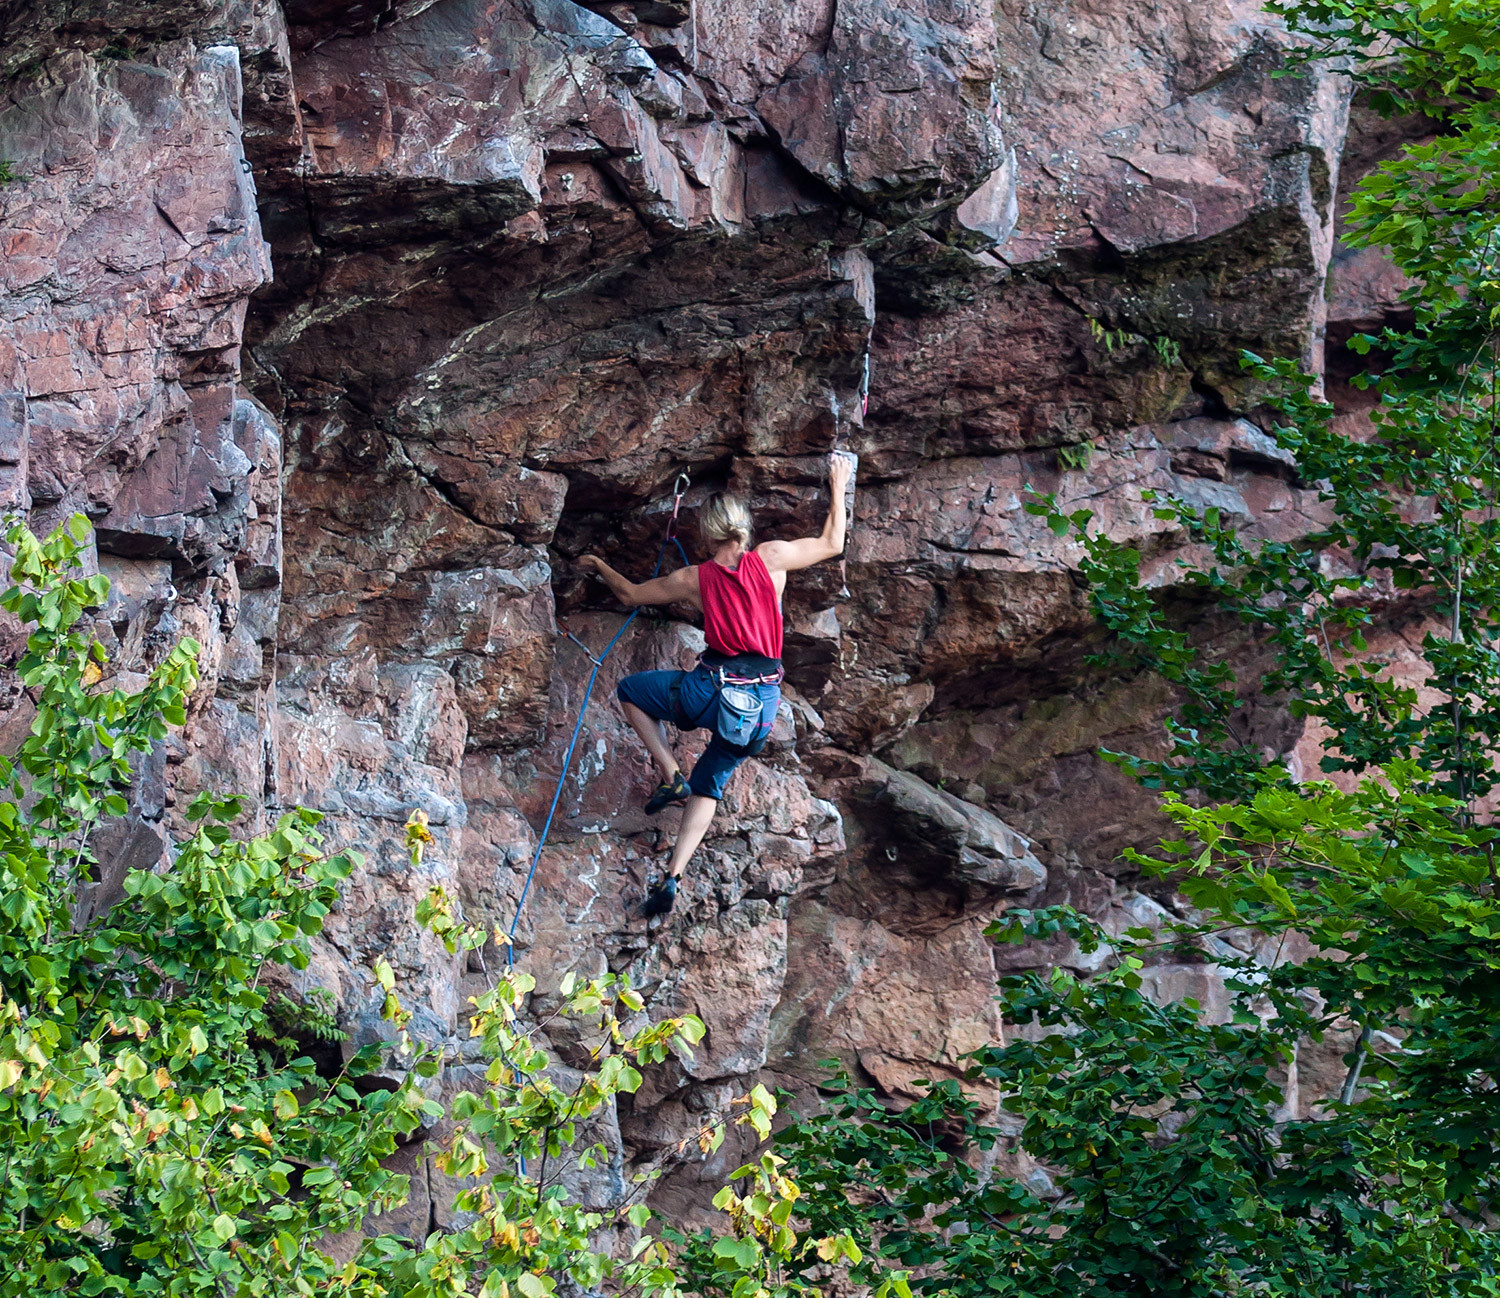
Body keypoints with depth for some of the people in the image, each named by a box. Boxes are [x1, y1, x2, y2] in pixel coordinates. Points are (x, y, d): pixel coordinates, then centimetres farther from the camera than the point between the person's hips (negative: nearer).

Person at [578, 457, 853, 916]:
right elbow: (831, 544, 15)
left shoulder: (694, 580, 1)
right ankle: (673, 877, 5)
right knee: (709, 785, 19)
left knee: (630, 691, 21)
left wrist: (600, 567, 35)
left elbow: (630, 594, 17)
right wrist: (838, 489, 27)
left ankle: (671, 775, 7)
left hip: (715, 689, -3)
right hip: (762, 704, 3)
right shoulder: (771, 559, 0)